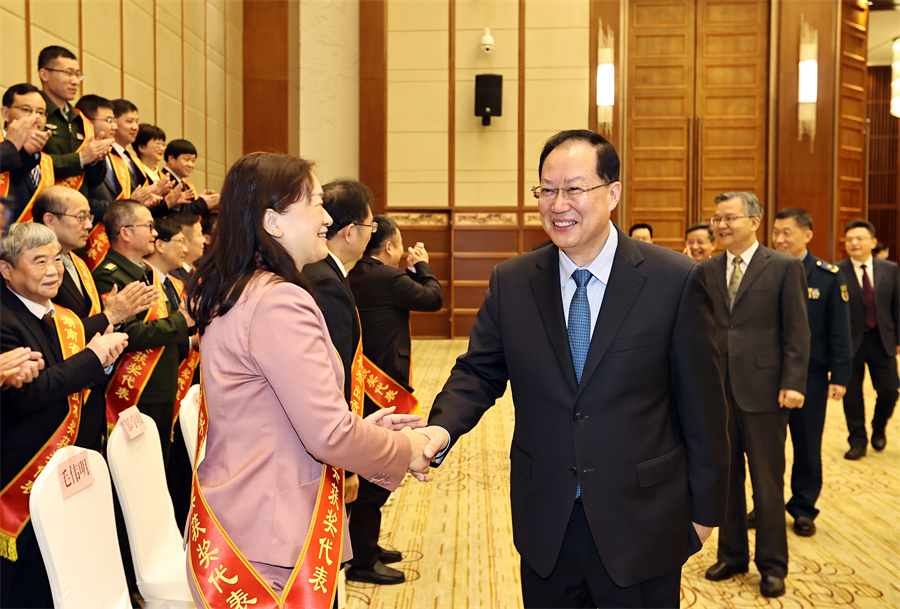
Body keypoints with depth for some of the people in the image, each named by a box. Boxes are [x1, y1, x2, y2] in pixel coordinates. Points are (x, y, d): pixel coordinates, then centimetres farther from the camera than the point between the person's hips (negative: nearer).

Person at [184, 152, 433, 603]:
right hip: (270, 543, -9)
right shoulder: (280, 303, -21)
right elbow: (329, 434, -23)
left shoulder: (231, 294, 9)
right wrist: (406, 450, -6)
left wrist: (368, 430, 11)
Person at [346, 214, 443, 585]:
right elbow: (433, 298, -9)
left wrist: (413, 271, 13)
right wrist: (422, 266, 5)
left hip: (365, 384, 10)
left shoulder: (355, 276, 9)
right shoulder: (387, 278, -18)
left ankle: (366, 545, 32)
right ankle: (363, 561, 5)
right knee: (376, 473, -3)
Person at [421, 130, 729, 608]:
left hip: (640, 526, -2)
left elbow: (702, 405, -5)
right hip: (545, 528, 3)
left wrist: (705, 509, 0)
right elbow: (479, 372, 3)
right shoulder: (510, 282, 0)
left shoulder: (675, 281, -9)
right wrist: (442, 427, -18)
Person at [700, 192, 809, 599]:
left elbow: (797, 331, -5)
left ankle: (772, 565, 22)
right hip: (717, 389, 4)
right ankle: (731, 555, 29)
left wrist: (793, 383, -13)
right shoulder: (706, 271, 8)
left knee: (768, 482, 7)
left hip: (764, 390, -4)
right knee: (724, 478, 13)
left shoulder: (784, 267, -3)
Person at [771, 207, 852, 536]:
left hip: (810, 376, -1)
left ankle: (803, 508, 25)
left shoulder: (829, 276, -4)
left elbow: (839, 332, -3)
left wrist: (840, 376, -9)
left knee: (807, 446, 10)